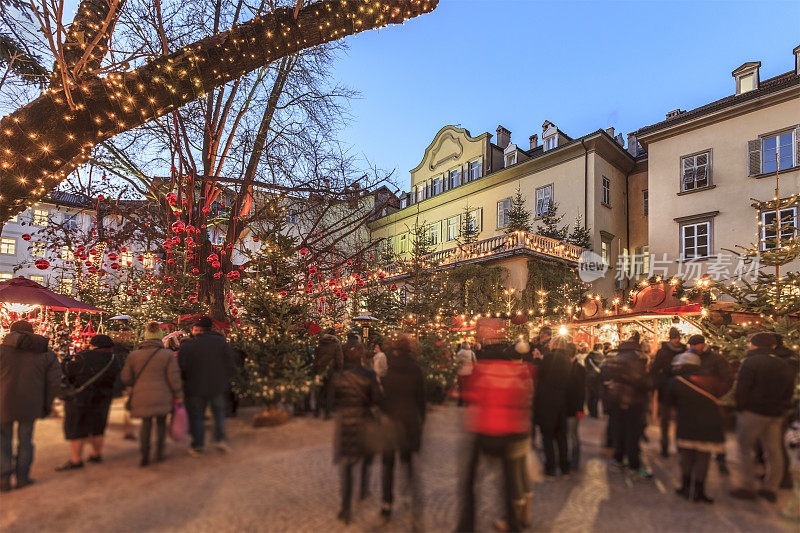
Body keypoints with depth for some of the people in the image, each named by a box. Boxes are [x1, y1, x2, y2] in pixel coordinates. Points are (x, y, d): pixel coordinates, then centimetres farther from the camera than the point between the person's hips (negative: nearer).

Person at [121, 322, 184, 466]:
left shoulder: (133, 355, 2)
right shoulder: (168, 355, -6)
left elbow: (126, 378, 3)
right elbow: (174, 377, -7)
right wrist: (179, 395, 1)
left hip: (141, 397, 2)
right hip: (162, 397, -2)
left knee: (146, 423, 18)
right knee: (161, 422, 19)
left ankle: (144, 456, 10)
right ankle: (159, 452, 15)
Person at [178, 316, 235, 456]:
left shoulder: (186, 345, -8)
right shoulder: (221, 342, -1)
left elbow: (181, 369, -8)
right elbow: (230, 365, -1)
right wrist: (226, 382, 10)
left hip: (195, 388, -2)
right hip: (218, 387, 2)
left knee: (196, 416, 13)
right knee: (219, 413, 20)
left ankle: (197, 446, 18)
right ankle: (219, 440, 12)